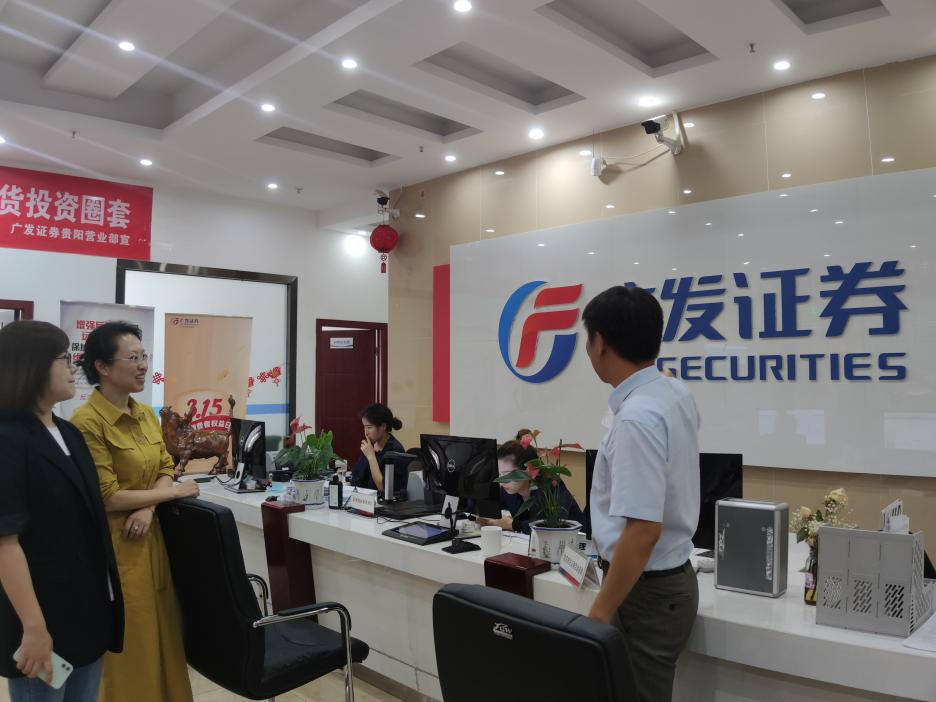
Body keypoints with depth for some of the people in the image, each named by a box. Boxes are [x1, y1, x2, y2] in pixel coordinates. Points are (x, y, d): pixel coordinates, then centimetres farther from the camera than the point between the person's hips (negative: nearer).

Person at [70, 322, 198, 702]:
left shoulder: (146, 414, 7)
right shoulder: (87, 421, -18)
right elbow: (108, 497, -19)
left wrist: (149, 508, -11)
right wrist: (175, 492, -11)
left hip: (151, 541, 7)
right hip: (114, 549, -7)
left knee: (163, 639, 16)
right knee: (129, 649, 7)